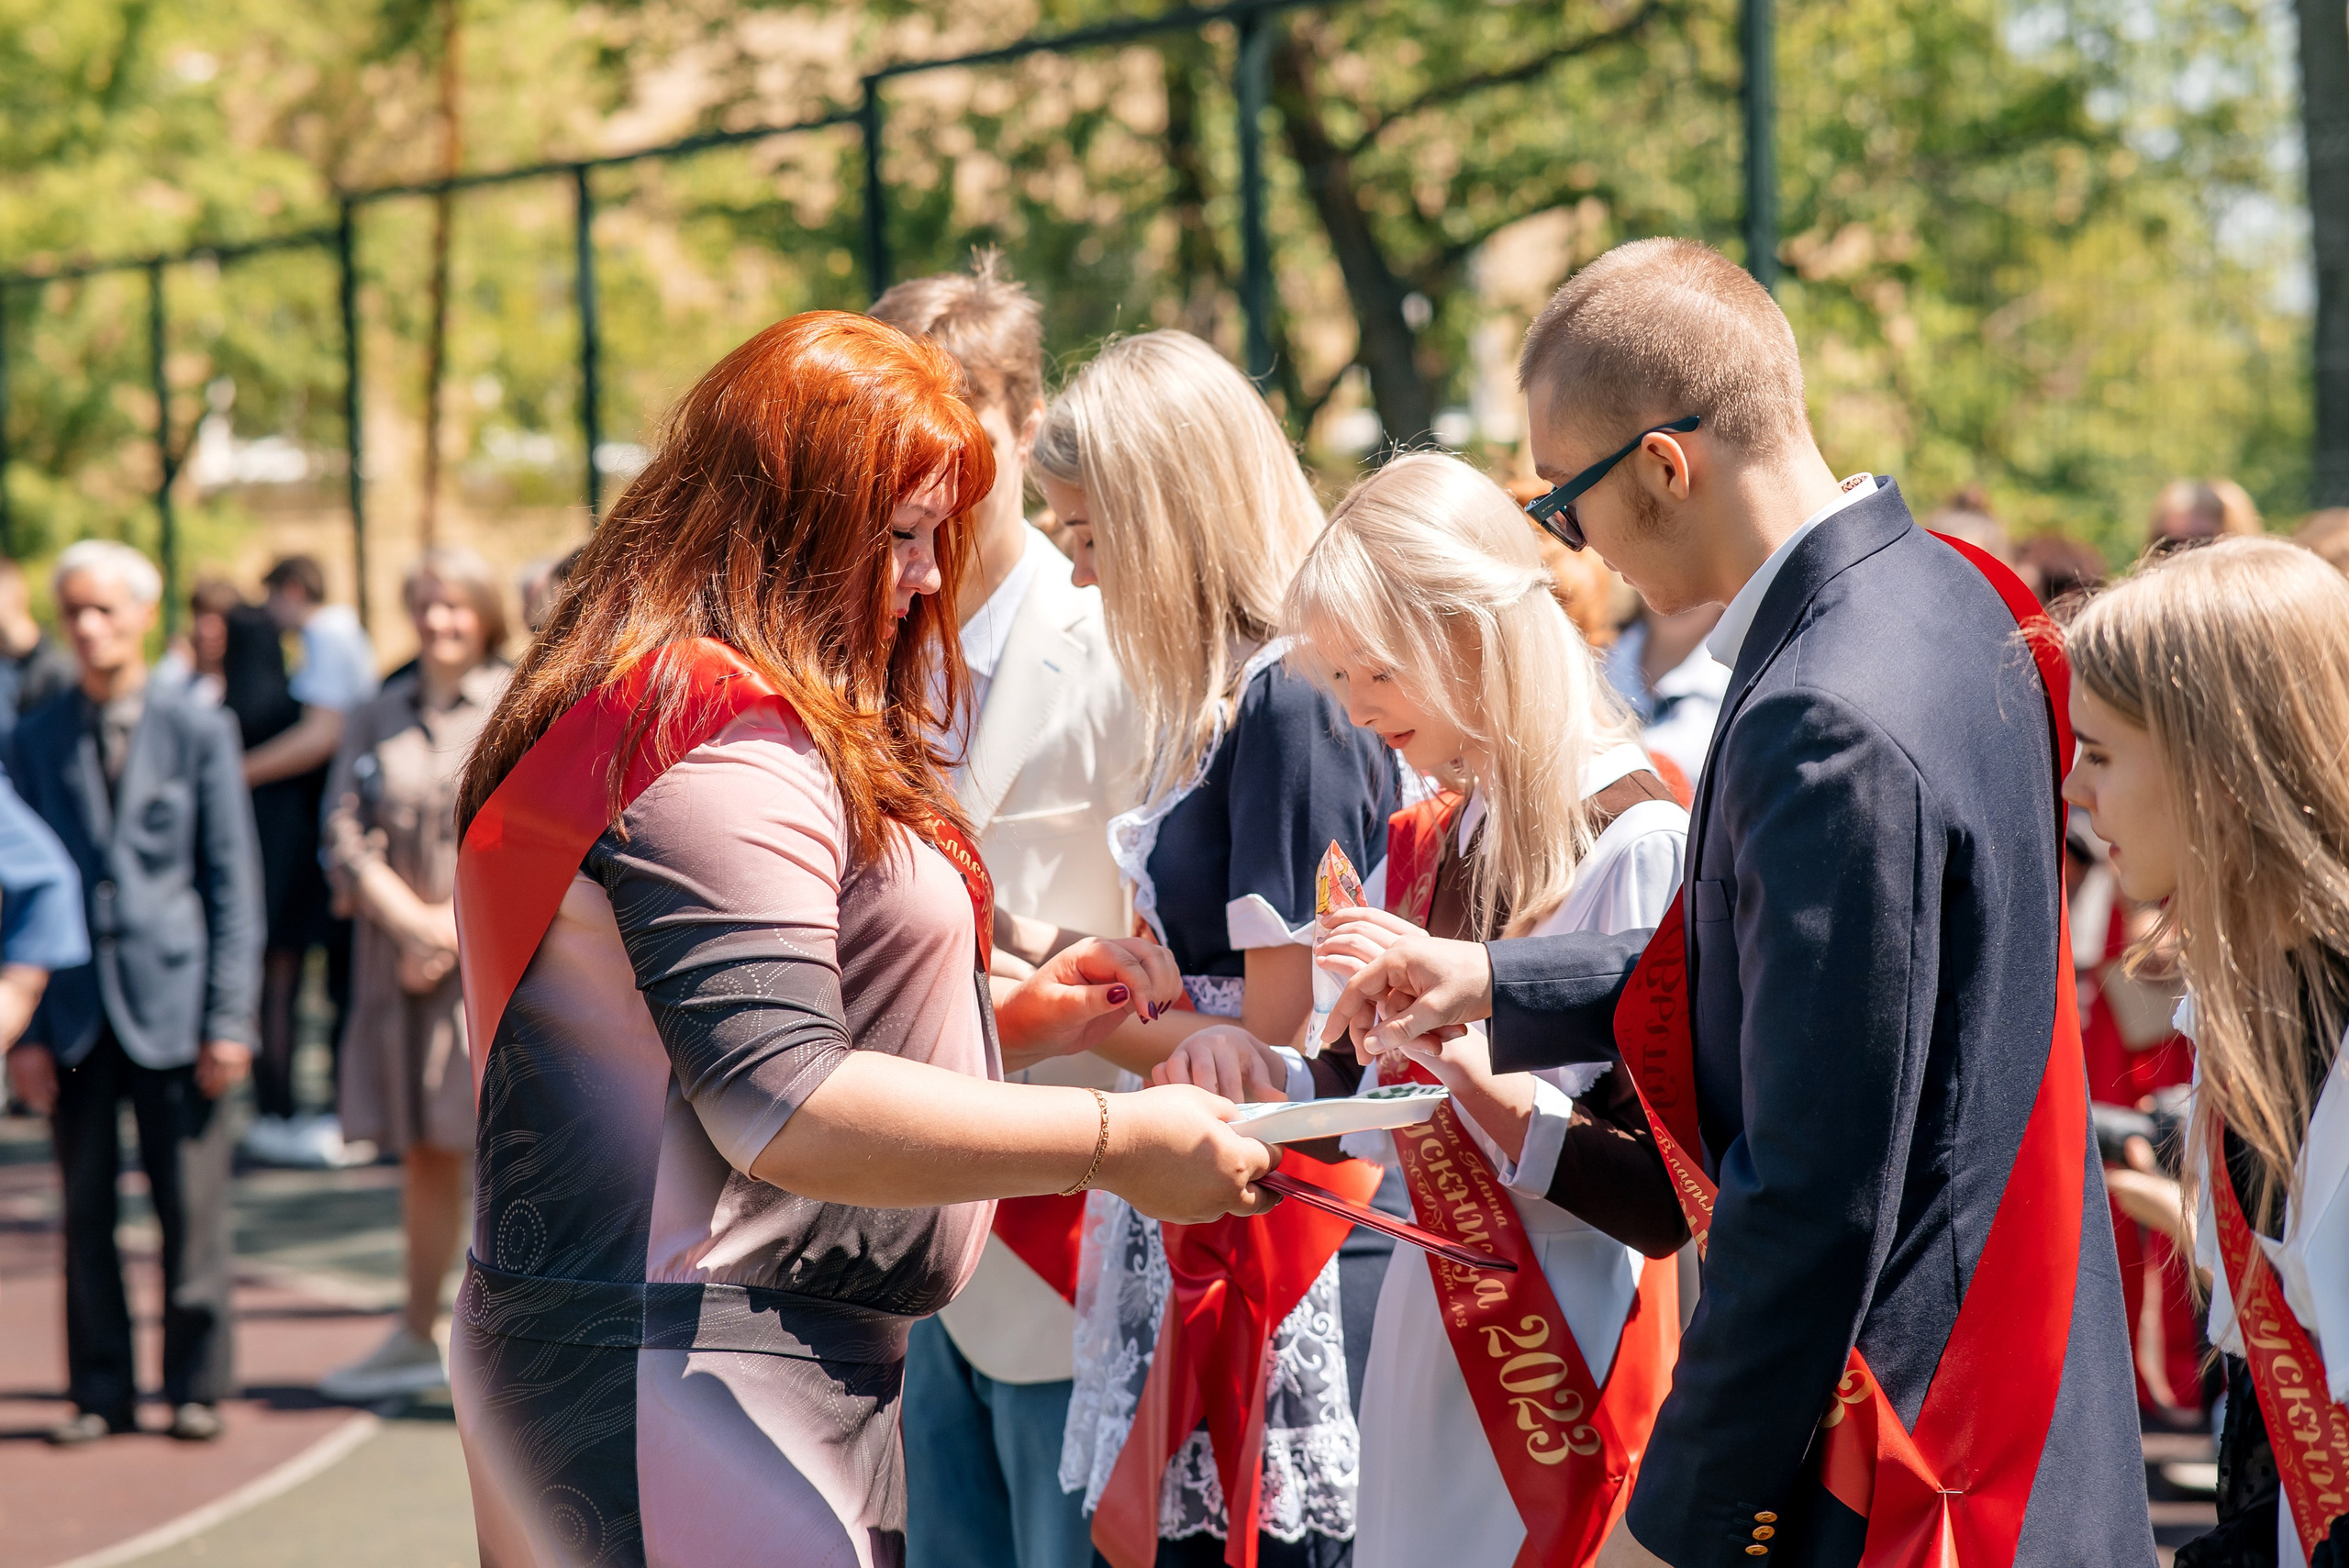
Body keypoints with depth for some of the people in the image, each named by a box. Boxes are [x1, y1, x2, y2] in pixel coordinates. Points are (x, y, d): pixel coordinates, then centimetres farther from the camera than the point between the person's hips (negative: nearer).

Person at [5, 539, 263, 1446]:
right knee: (86, 1208, 5)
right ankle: (101, 1392, 14)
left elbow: (233, 886, 1)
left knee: (190, 1207, 2)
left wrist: (229, 1019, -5)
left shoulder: (199, 732, 1)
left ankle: (197, 1384, 13)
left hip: (172, 998, -2)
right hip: (74, 1011, 2)